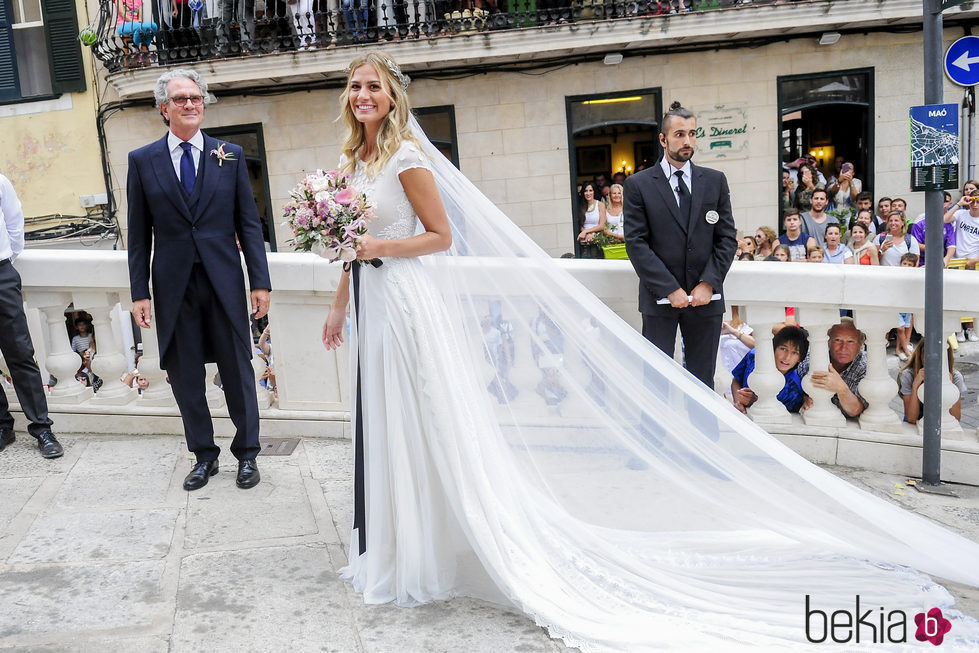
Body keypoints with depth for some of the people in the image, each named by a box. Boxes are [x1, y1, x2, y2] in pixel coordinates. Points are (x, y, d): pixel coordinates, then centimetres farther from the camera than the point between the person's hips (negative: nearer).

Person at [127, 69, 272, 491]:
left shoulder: (230, 155, 4)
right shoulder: (142, 161, 4)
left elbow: (249, 223, 3)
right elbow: (139, 234, 4)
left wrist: (260, 282, -3)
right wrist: (139, 292, 0)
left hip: (225, 282, 0)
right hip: (174, 286, 1)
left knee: (238, 370, 6)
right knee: (185, 376, 8)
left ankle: (247, 453, 21)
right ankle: (204, 455, 24)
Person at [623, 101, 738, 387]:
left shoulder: (715, 181, 9)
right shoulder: (638, 184, 1)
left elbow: (727, 237, 6)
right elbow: (636, 243, -5)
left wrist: (708, 283, -7)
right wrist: (670, 289, -11)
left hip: (706, 298, 2)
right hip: (659, 299, -2)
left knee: (702, 381, 8)